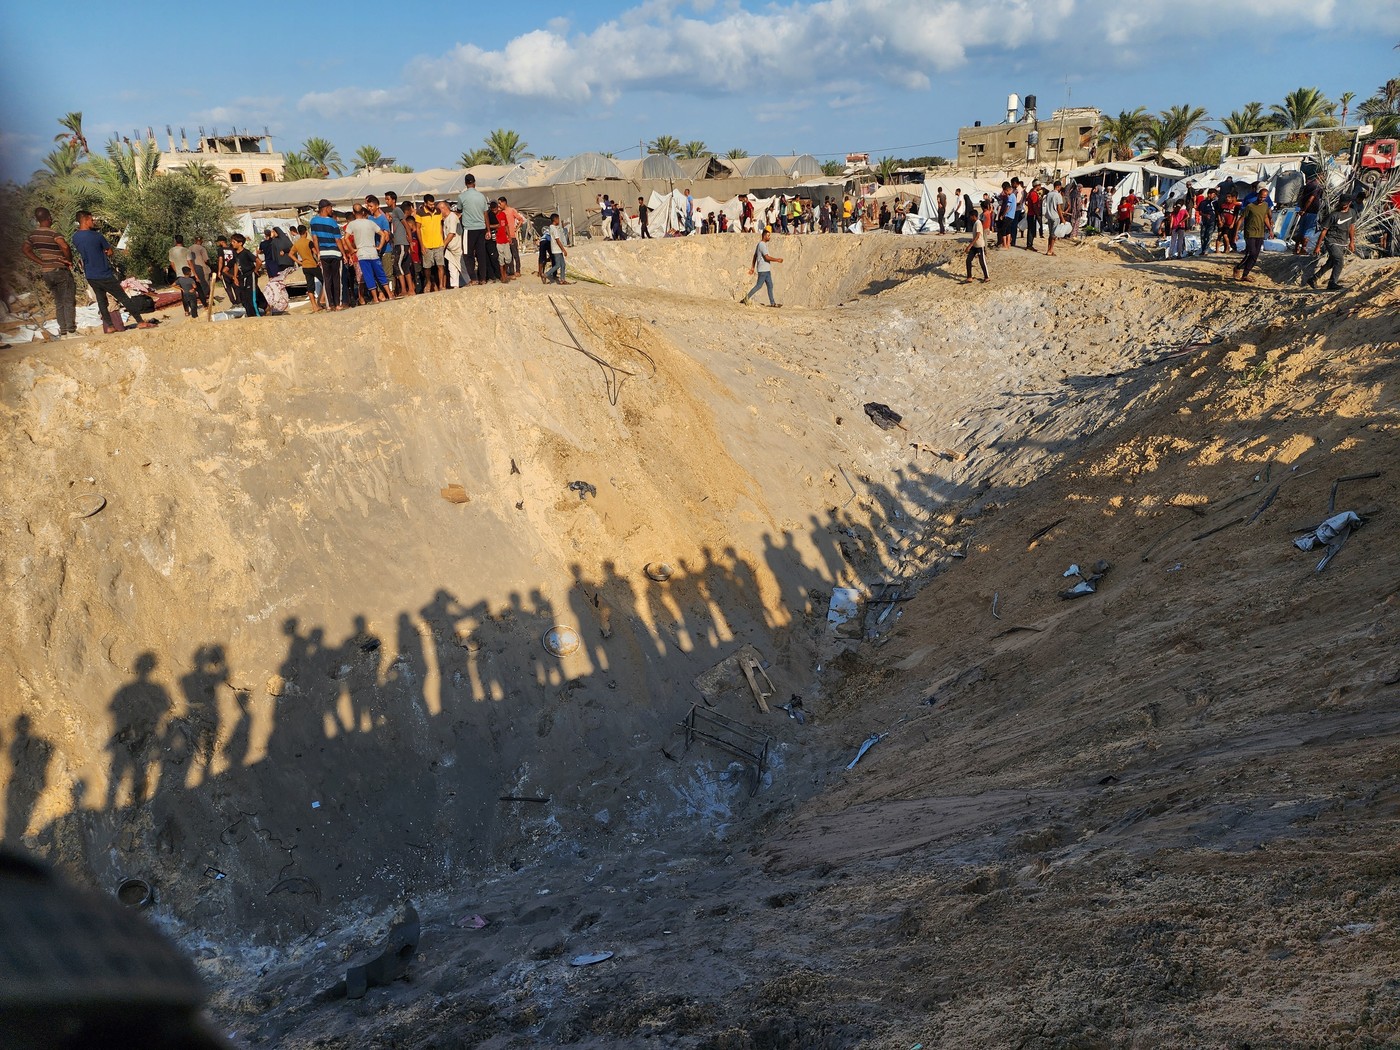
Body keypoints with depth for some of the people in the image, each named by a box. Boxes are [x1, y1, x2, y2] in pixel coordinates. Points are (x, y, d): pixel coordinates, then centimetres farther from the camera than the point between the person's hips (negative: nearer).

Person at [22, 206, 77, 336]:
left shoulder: (33, 235, 8)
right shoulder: (53, 233, -14)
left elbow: (25, 250, 14)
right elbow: (65, 247, -30)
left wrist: (41, 262, 10)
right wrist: (69, 261, -13)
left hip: (45, 272, 6)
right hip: (60, 271, -6)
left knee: (58, 303, 12)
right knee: (68, 301, -3)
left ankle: (63, 331, 9)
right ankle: (71, 330, -9)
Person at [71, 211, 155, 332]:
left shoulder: (75, 238, 3)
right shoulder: (96, 236, -15)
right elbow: (109, 252, -5)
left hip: (90, 276, 6)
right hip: (104, 275, -6)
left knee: (101, 300, 11)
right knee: (123, 297, -1)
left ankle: (109, 326, 6)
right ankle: (140, 321, -2)